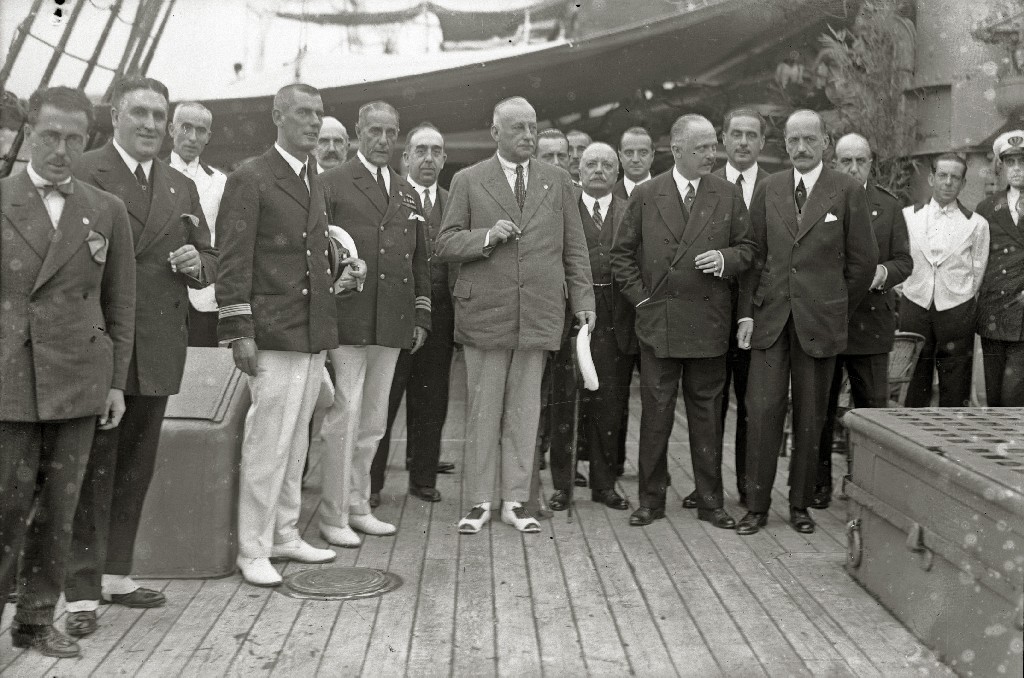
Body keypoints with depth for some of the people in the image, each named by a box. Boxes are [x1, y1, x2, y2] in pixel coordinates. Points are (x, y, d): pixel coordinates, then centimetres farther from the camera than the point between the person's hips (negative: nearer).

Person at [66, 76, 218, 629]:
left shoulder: (182, 187, 15)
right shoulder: (82, 174, -4)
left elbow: (208, 261, 19)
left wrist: (197, 263, -2)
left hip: (158, 349, 6)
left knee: (135, 470, 14)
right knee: (92, 472, 1)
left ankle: (115, 574, 26)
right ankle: (81, 592, 9)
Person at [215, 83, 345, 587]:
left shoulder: (314, 183, 17)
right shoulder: (250, 179, -7)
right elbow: (233, 261, -11)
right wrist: (239, 332, -16)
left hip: (313, 334, 8)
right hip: (273, 333, -8)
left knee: (296, 438, 14)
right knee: (268, 441, -5)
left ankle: (285, 534, 25)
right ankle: (253, 550, 6)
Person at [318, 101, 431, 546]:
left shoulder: (408, 195, 19)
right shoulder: (332, 184, 1)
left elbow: (420, 261, 21)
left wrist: (421, 316, 14)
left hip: (392, 325, 6)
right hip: (346, 321, -6)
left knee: (373, 422, 11)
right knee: (343, 417, -5)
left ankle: (357, 507, 22)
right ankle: (333, 517, 4)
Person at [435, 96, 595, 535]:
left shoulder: (557, 181, 11)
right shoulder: (468, 181, 5)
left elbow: (574, 248, 12)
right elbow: (444, 247, 2)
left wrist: (583, 300, 5)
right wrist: (487, 236, -13)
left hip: (539, 313, 2)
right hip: (484, 312, -1)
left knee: (524, 409, 5)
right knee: (483, 408, 3)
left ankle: (515, 501, 14)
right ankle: (480, 502, 13)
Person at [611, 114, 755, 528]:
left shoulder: (728, 196, 6)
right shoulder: (645, 196, 2)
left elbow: (746, 248, 10)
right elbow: (622, 254, 7)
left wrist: (726, 258, -11)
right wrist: (640, 297, -1)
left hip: (709, 322, 1)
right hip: (658, 321, -1)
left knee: (707, 413, 8)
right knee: (655, 413, 3)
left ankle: (710, 501, 17)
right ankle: (651, 500, 14)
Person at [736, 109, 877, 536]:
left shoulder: (847, 191, 0)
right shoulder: (768, 189, 8)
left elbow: (863, 260, 3)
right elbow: (753, 255, 7)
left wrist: (837, 308, 6)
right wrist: (746, 313, 1)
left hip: (820, 322, -1)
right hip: (770, 318, 2)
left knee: (810, 417, 6)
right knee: (762, 410, -3)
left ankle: (800, 505, 18)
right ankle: (756, 505, 7)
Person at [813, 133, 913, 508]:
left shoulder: (889, 206, 7)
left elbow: (904, 260, 4)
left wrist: (882, 273, -16)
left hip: (871, 321, 1)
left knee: (873, 407, 4)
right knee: (819, 407, 7)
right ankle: (818, 483, 18)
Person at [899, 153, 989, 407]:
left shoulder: (976, 224, 3)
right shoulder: (908, 216, 6)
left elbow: (978, 273, 7)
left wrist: (958, 296, 4)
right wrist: (908, 288, 7)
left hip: (957, 309, -1)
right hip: (914, 304, 1)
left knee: (954, 389, 2)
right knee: (914, 380, 4)